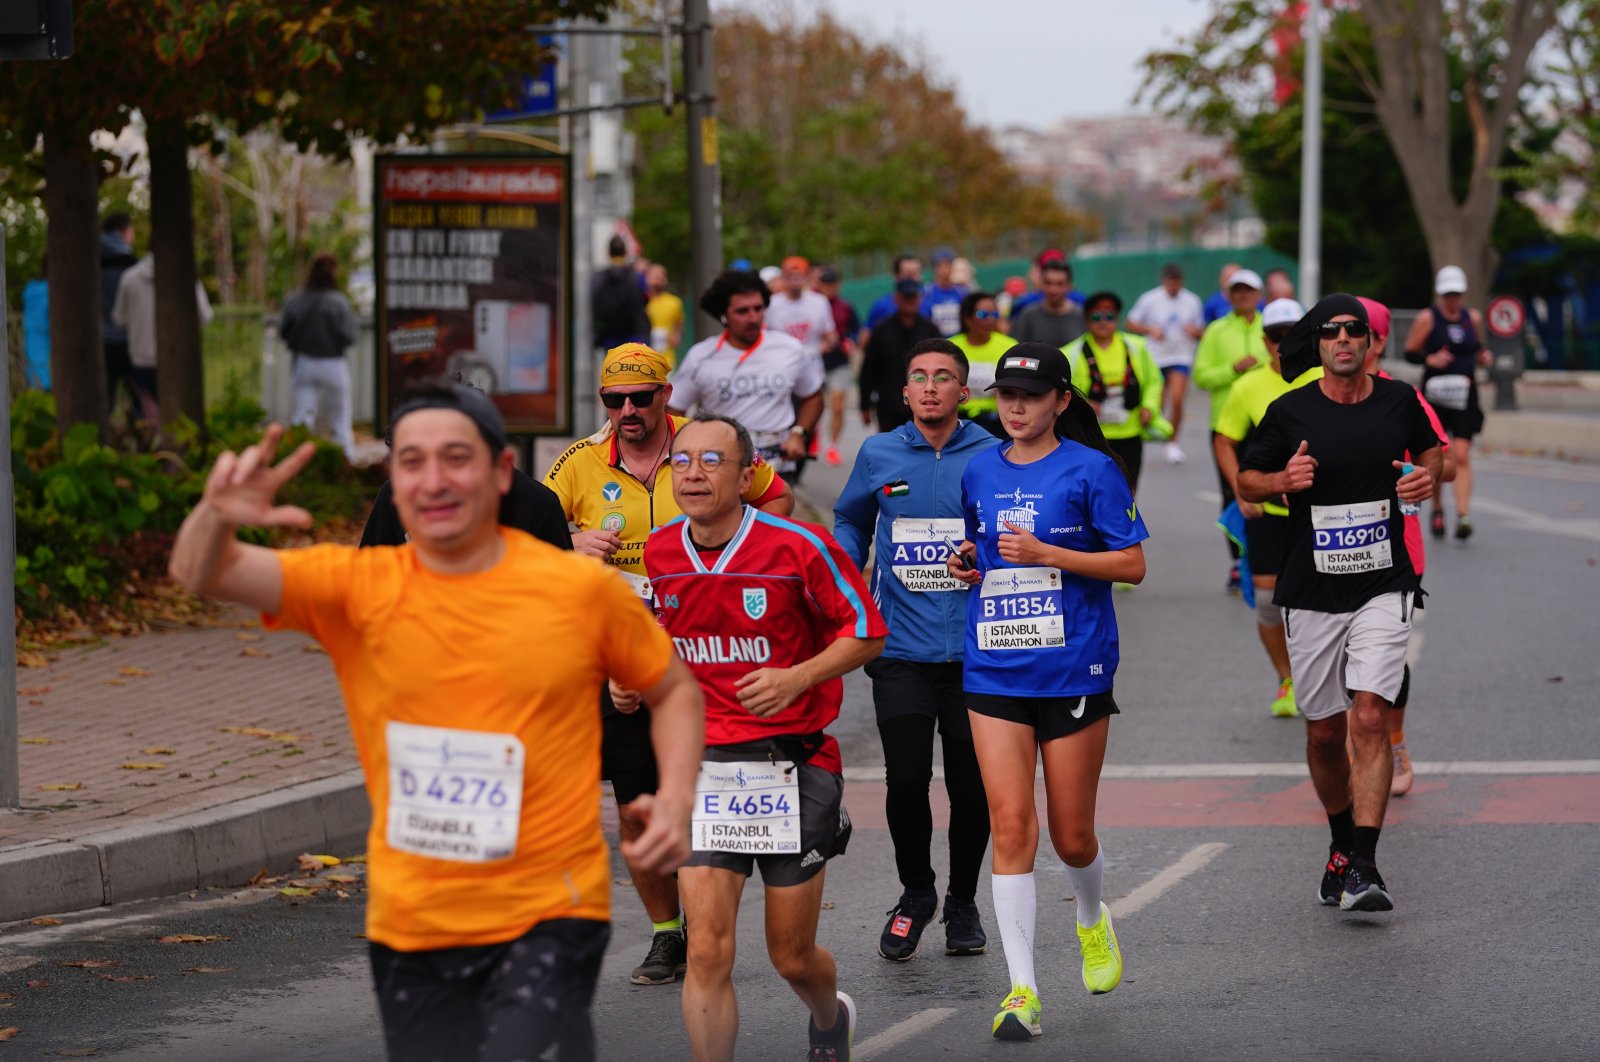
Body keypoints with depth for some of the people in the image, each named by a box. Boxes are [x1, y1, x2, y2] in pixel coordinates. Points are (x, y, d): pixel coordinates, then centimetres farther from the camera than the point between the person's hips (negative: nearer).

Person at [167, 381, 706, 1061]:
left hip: (549, 919, -2)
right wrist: (217, 517, -36)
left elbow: (674, 687, 13)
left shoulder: (581, 588, -2)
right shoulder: (358, 587, -2)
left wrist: (676, 799, -4)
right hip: (411, 926, 3)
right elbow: (202, 575, -13)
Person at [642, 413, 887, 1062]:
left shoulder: (799, 547, -11)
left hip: (793, 767, -2)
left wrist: (796, 678, -16)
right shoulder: (660, 554, 2)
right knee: (707, 953, -12)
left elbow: (865, 632, -2)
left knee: (793, 959, 10)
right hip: (704, 766, 2)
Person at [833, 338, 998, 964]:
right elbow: (850, 520, 23)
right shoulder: (878, 456, 5)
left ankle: (963, 902, 25)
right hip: (901, 648, 1)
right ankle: (915, 893, 19)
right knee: (906, 778, -6)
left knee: (971, 785, 4)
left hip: (975, 649, -1)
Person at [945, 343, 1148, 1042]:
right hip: (994, 673, 3)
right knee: (1010, 826, -8)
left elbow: (1132, 565, -7)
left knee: (1071, 836, 7)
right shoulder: (979, 473, 10)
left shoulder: (1090, 470, -6)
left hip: (1074, 671, -3)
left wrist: (1045, 553, -16)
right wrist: (968, 565, 2)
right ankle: (1022, 989, -7)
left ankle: (1093, 921, 41)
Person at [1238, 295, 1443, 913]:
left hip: (1383, 586, -1)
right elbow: (1246, 480, 7)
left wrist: (1428, 477, -1)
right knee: (1324, 730, 8)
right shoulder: (1291, 412, -3)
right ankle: (1342, 844, 32)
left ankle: (1363, 869, -18)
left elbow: (1428, 447, 22)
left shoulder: (1398, 401, 2)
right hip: (1311, 593, 1)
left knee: (1369, 716, -15)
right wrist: (1283, 481, -15)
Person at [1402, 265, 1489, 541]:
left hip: (1465, 395, 2)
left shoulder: (1473, 318, 9)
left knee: (1461, 456, -9)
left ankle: (1463, 516, -15)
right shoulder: (1427, 319, -2)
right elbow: (1410, 352, -1)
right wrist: (1430, 359, -19)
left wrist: (1483, 356, 2)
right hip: (1435, 394, -2)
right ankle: (1437, 510, 26)